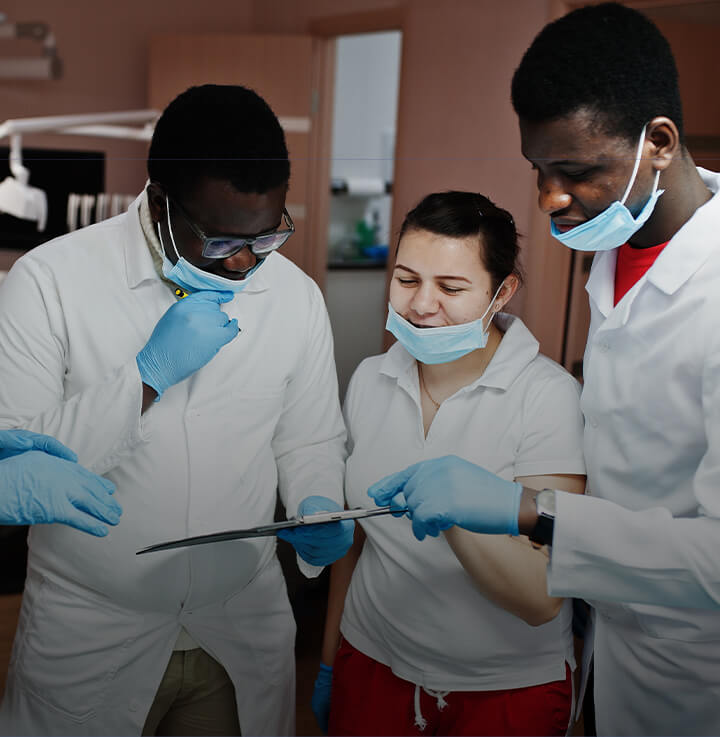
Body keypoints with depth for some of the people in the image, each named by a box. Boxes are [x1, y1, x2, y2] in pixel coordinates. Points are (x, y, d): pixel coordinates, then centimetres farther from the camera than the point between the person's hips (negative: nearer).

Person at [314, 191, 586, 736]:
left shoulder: (548, 394, -19)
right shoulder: (370, 380, -3)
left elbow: (541, 600, -24)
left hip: (508, 689, -3)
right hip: (372, 665, 4)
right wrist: (330, 658, 13)